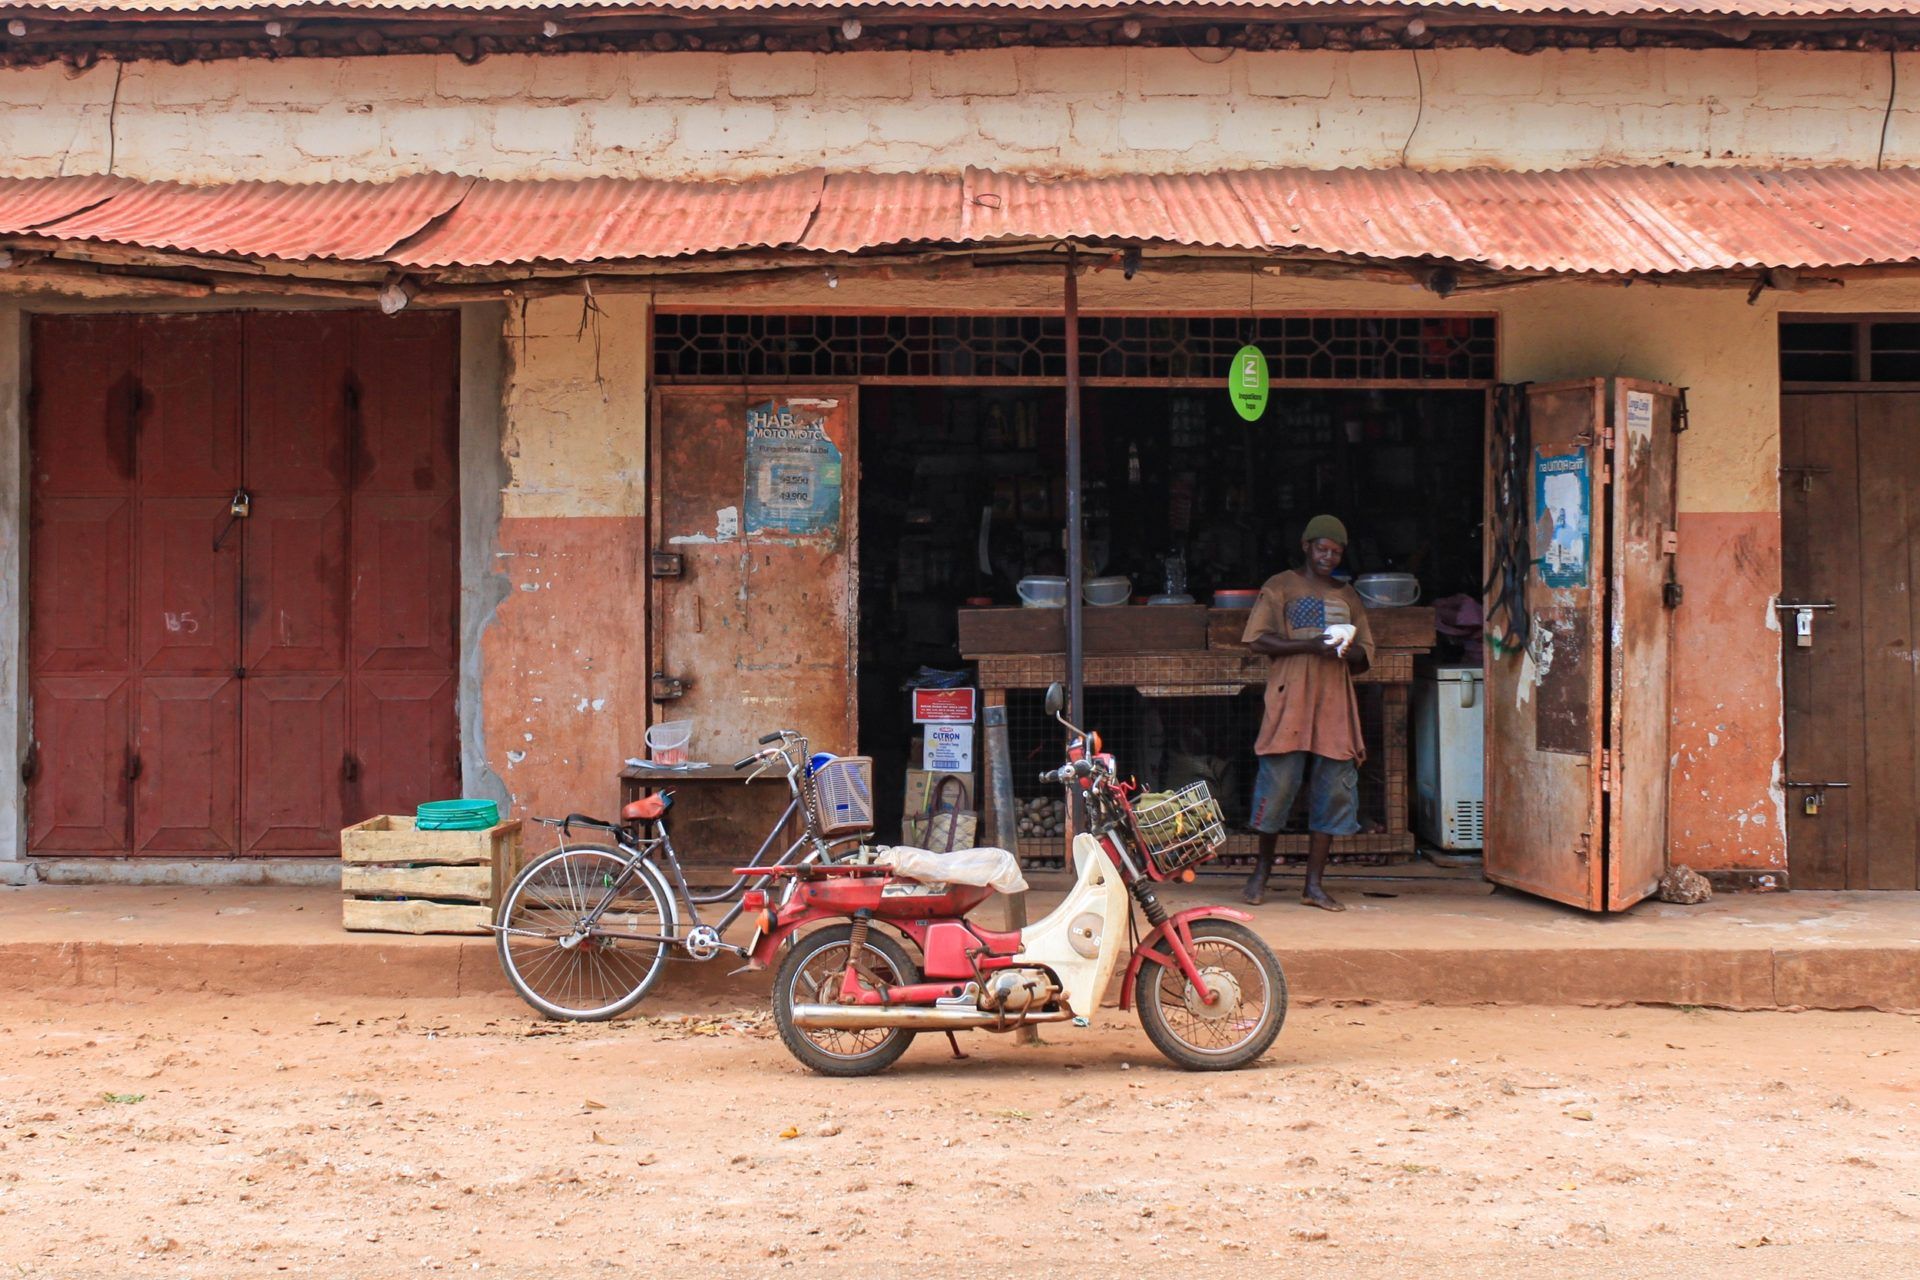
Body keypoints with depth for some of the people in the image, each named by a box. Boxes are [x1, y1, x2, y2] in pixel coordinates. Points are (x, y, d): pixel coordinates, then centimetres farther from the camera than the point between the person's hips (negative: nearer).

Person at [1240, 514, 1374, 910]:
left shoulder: (1348, 598, 20)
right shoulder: (1280, 587, 7)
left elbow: (1366, 655, 20)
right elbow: (1258, 640, -4)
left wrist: (1346, 651, -4)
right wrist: (1310, 645, -15)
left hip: (1336, 704, 4)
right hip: (1290, 702, -4)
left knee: (1332, 793, -1)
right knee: (1278, 785, -6)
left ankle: (1314, 885, 4)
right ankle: (1263, 868, 14)